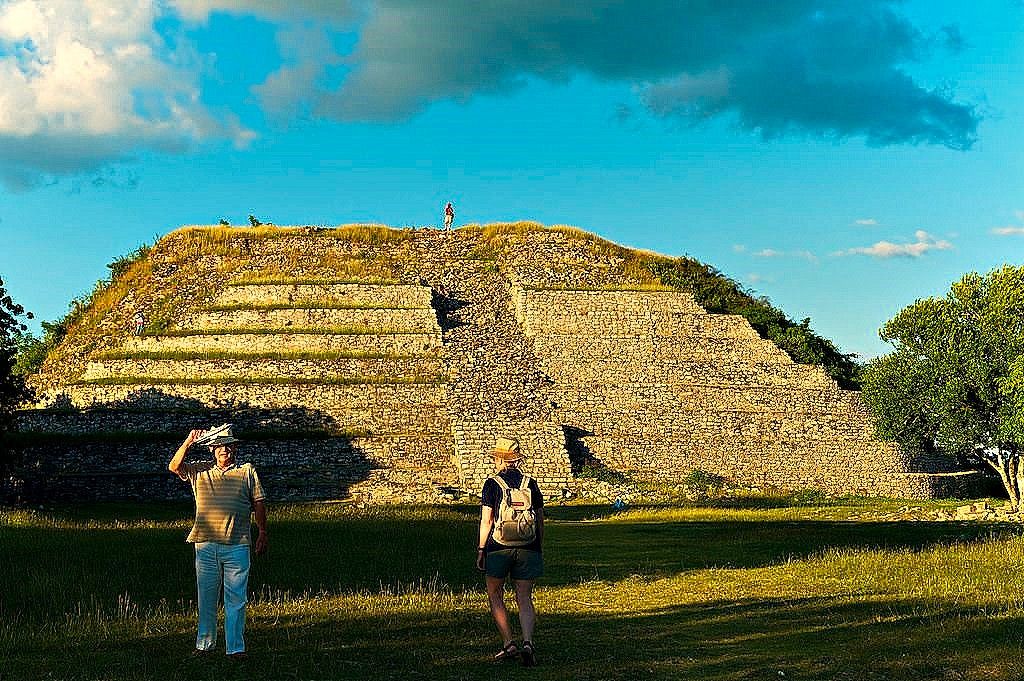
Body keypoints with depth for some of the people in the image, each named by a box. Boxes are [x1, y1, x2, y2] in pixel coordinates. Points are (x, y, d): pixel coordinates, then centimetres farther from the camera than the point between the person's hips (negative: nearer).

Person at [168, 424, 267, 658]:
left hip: (237, 546, -1)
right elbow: (174, 467, -2)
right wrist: (188, 442, -10)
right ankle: (204, 644, 19)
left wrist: (263, 533, 4)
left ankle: (235, 647, 2)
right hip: (206, 545, 2)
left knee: (236, 598, -1)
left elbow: (259, 503, 9)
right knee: (206, 597, 9)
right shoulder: (199, 471, 11)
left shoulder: (247, 471, 9)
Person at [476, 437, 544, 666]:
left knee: (495, 596, 12)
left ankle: (509, 644, 4)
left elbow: (486, 520, -8)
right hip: (527, 549, 3)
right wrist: (538, 549, 18)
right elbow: (541, 521, 8)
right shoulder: (530, 484, 6)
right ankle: (527, 642, -13)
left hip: (498, 548, -3)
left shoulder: (492, 484, -5)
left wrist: (480, 549, 0)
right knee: (525, 598, 5)